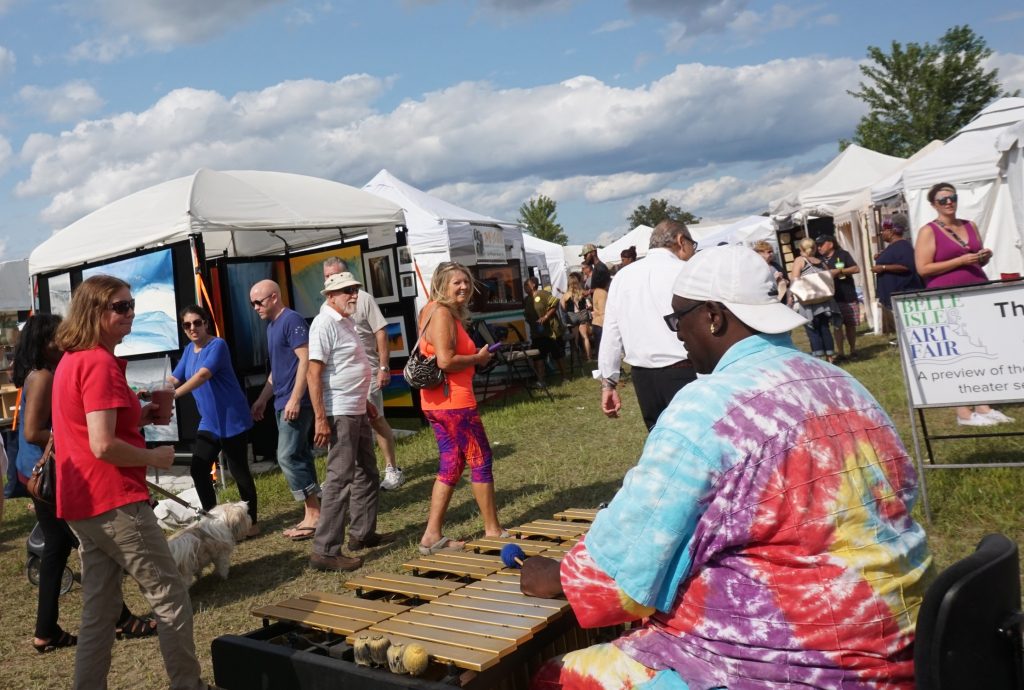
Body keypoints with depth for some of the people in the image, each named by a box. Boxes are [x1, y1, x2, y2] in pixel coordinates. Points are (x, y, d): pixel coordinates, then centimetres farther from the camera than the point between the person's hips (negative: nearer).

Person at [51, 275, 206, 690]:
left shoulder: (70, 361, 12)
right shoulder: (100, 363, -18)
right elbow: (103, 446, -25)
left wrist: (137, 417, 11)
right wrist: (155, 458, -10)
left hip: (81, 505, 9)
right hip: (115, 503, -9)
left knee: (98, 610, 15)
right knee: (170, 599, 2)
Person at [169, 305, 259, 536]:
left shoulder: (217, 345, -15)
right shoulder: (189, 350, 11)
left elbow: (203, 375, -28)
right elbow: (175, 379, 7)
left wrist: (173, 395, -37)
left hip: (232, 420, -7)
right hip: (209, 422, 8)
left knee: (238, 471, -1)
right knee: (198, 469, 3)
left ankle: (252, 522, 12)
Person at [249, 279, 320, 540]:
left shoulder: (291, 320, -12)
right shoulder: (272, 325, 17)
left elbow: (305, 359, -20)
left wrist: (295, 399, -23)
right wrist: (262, 399, 24)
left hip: (295, 403, -10)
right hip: (283, 403, 10)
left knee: (288, 456, -10)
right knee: (299, 457, 10)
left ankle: (314, 514, -3)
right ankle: (312, 513, 14)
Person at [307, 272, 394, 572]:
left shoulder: (345, 321, 14)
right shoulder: (324, 323, -15)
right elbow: (314, 372, -21)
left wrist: (364, 402, 23)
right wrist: (320, 418, -25)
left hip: (357, 412, 10)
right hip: (339, 415, -10)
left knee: (367, 475, 18)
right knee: (340, 480, -8)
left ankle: (362, 533, 31)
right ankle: (325, 551, -3)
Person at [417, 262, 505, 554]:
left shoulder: (431, 311, 14)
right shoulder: (442, 314, -16)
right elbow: (446, 361, -26)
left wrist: (473, 355, 12)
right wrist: (478, 358, -10)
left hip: (435, 402, 10)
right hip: (454, 401, -10)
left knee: (451, 466, 13)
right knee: (481, 461, 2)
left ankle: (432, 535, 14)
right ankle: (492, 530, 13)